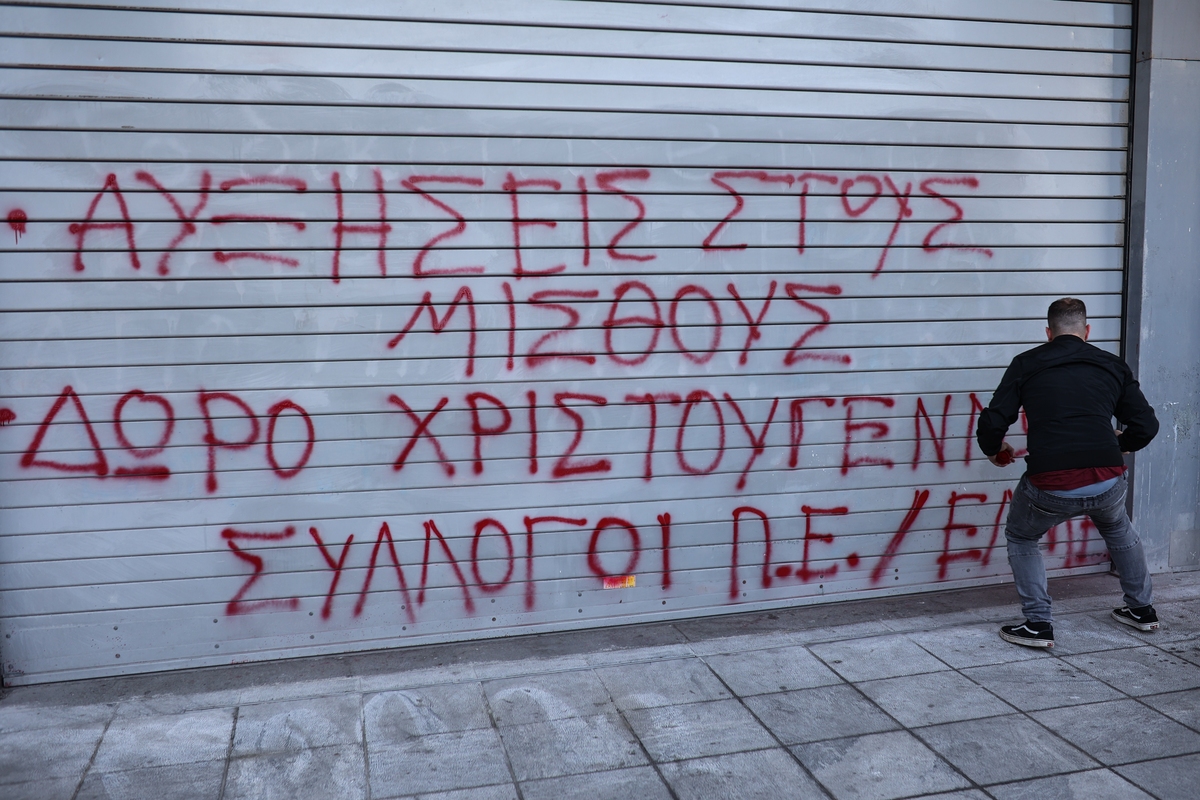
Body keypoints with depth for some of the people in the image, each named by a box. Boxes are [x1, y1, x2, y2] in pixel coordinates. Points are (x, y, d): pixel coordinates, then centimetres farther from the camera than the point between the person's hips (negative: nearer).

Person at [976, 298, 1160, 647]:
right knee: (1117, 528, 38)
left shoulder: (1027, 364, 8)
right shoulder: (1113, 366, 15)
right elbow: (1146, 425, 14)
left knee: (1020, 537, 27)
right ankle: (1141, 609, 47)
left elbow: (991, 424, 1)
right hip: (1107, 482, 3)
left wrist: (994, 451, 24)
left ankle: (1038, 624, 18)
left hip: (1050, 488, -3)